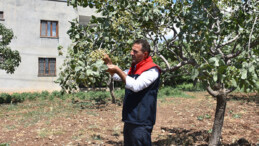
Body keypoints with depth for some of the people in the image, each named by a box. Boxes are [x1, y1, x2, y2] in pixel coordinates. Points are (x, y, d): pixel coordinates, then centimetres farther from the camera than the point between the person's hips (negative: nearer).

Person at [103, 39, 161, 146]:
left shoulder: (152, 70, -13)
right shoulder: (134, 68, 15)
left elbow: (136, 86, -24)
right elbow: (117, 77, 24)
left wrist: (118, 70, -22)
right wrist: (109, 63, 7)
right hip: (130, 119, 9)